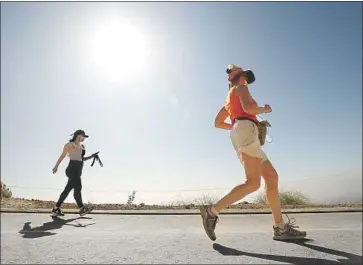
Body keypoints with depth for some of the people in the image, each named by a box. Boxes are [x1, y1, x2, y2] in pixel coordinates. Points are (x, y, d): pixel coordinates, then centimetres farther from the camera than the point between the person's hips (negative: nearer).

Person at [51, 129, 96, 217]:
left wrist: (91, 156, 11)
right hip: (72, 170, -8)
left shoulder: (82, 146, 22)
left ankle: (56, 209, 12)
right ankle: (82, 209, -18)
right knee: (78, 188, -16)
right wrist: (56, 166, -11)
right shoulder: (70, 144, 0)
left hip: (78, 171, 8)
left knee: (67, 189, 7)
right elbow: (62, 155, -5)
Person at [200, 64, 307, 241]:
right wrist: (265, 109, 9)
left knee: (272, 176, 4)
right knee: (253, 183, -18)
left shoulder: (229, 99, 33)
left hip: (238, 137, 9)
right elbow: (248, 108, -10)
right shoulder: (241, 88, 10)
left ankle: (280, 228, 1)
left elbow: (218, 123, 30)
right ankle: (212, 211, -20)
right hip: (246, 132, -9)